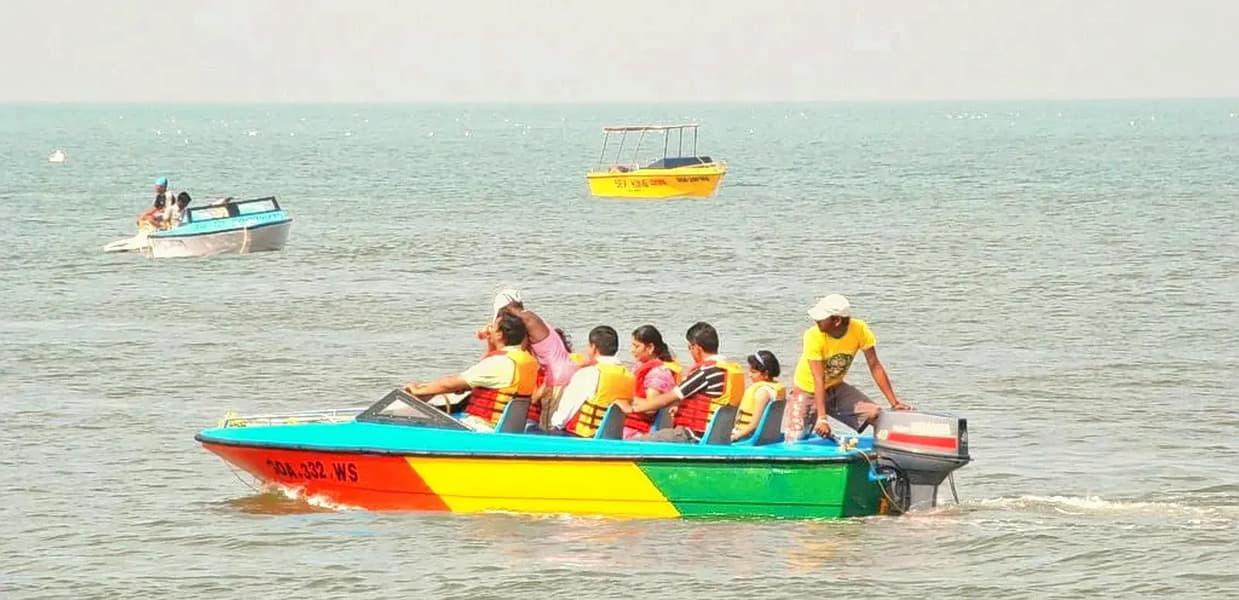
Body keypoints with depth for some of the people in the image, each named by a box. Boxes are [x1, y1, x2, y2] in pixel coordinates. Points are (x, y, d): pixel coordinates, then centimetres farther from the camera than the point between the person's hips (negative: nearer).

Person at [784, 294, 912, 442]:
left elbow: (875, 366, -14)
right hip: (808, 391, -3)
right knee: (793, 441, -15)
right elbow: (818, 380, -31)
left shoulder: (860, 330, -18)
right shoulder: (813, 336, -27)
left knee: (877, 415, -17)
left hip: (836, 388, 3)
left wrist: (894, 403, -20)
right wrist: (821, 418, -40)